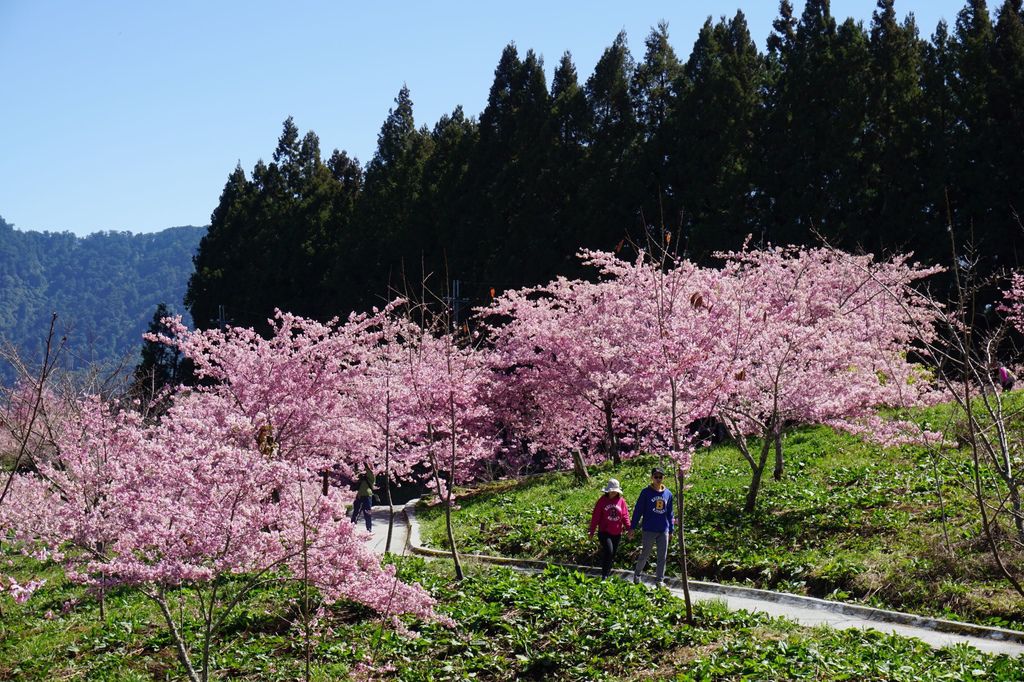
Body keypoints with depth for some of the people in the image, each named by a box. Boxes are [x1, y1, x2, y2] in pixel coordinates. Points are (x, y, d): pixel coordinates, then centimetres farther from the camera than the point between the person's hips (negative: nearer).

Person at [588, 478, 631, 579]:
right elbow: (595, 516, -2)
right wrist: (592, 531, -2)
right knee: (608, 551, -19)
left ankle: (608, 573, 26)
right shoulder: (602, 500, -3)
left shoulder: (621, 501, 4)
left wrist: (628, 528, -7)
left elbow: (625, 516, 6)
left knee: (613, 554, 11)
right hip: (604, 532, -4)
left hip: (617, 533, 4)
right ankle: (604, 575, -12)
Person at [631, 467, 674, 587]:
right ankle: (637, 574, 26)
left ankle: (660, 580, 15)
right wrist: (633, 527, -3)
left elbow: (669, 513, 14)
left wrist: (671, 530, 15)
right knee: (645, 554, 4)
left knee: (662, 557, 6)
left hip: (663, 530, 3)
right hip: (649, 530, -3)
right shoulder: (646, 492, -4)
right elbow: (638, 510, -2)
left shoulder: (668, 494, 7)